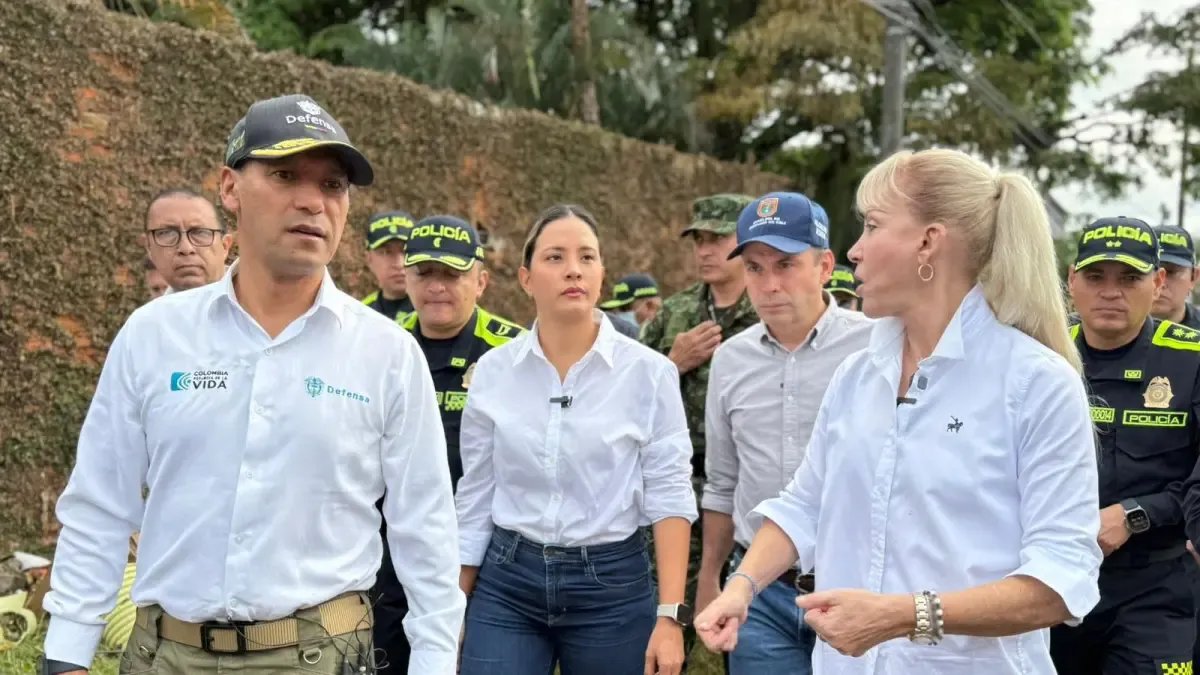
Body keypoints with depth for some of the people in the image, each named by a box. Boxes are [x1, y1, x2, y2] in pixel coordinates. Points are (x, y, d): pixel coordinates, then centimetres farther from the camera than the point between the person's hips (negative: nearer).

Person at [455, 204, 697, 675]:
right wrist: (455, 610, 9)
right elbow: (475, 496, 7)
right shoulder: (493, 371, 1)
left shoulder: (648, 372, -6)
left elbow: (669, 494, -6)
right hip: (506, 584, 2)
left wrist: (670, 615, -12)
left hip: (612, 585, -1)